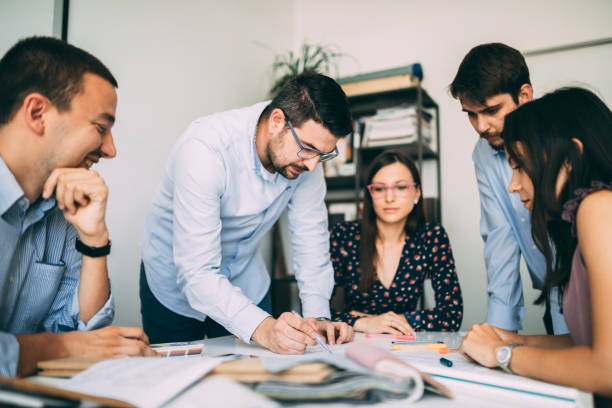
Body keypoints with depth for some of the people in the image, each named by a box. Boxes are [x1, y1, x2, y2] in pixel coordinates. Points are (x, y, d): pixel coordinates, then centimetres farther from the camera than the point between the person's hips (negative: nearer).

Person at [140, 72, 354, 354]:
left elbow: (311, 238, -10)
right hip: (177, 285, -4)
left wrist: (319, 316, -21)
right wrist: (262, 328, -49)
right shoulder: (204, 149, -34)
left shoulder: (306, 155, -17)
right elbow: (197, 273, -37)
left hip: (246, 285, 4)